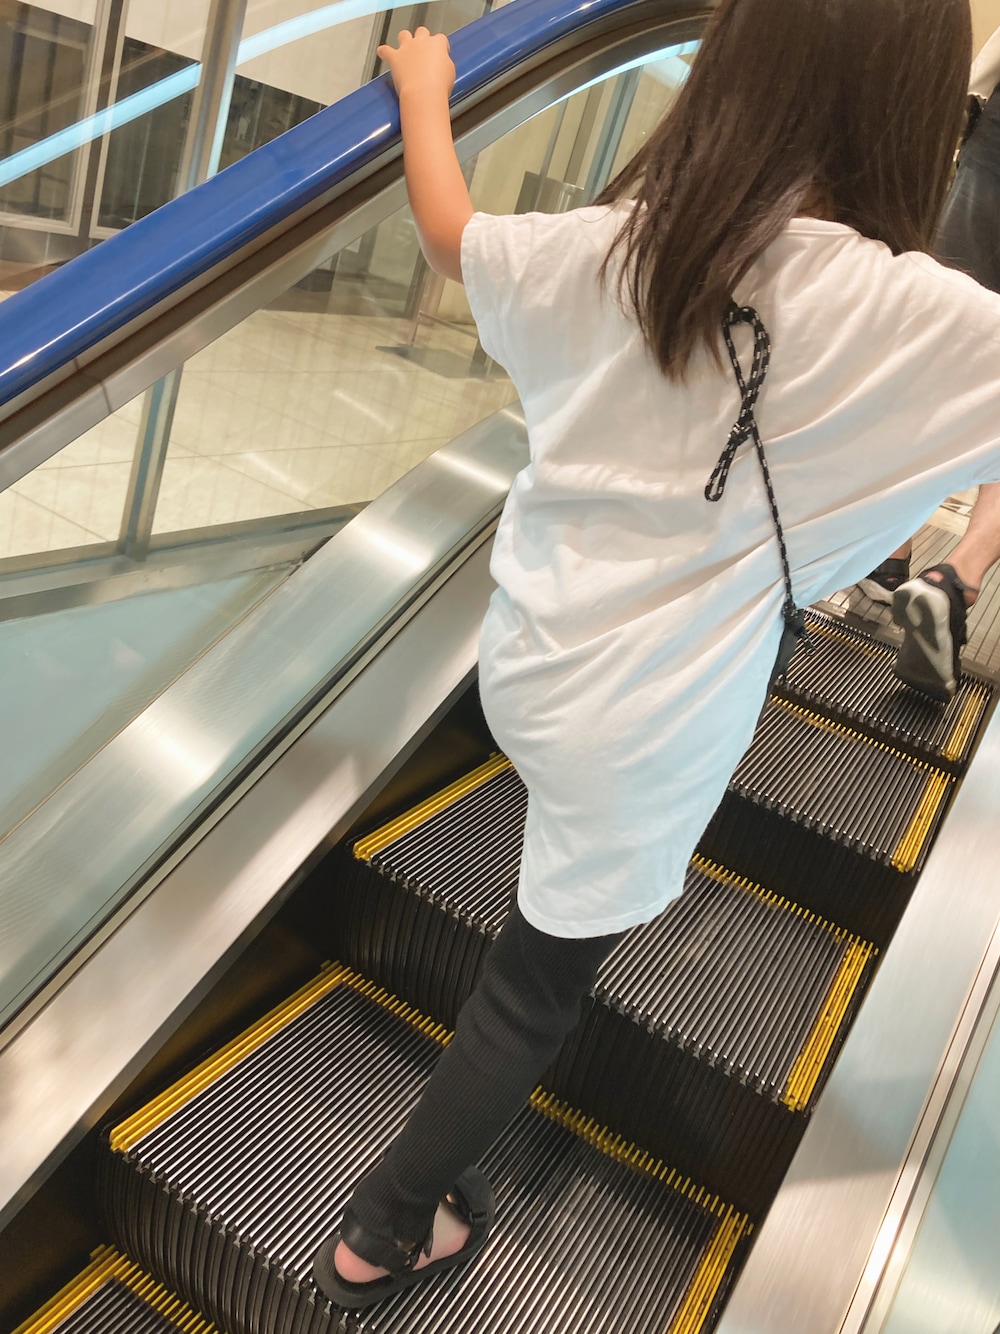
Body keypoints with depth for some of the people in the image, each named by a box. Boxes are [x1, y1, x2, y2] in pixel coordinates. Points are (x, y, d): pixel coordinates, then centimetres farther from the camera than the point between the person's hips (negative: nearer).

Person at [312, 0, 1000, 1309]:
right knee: (541, 981, 14)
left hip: (527, 655, 5)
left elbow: (448, 232, 12)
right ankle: (384, 1230, 34)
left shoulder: (612, 243, -6)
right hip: (637, 727, -4)